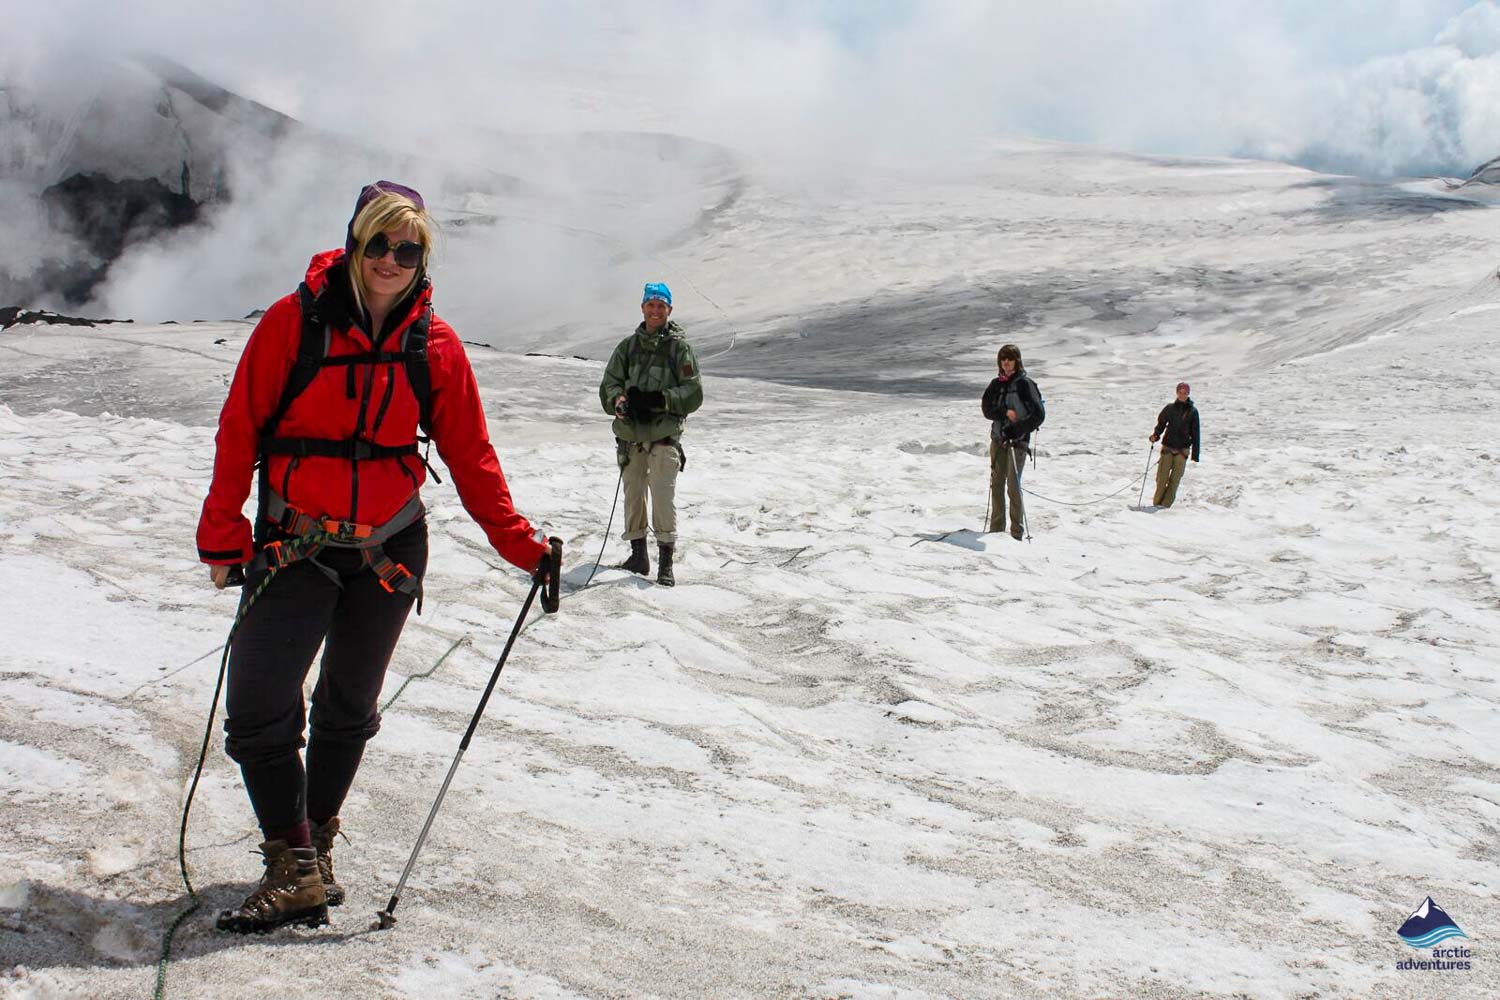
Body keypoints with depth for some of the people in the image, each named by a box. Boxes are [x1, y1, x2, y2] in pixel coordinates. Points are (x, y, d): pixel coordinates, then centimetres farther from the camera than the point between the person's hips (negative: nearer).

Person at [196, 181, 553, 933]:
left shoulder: (435, 345, -4)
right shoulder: (294, 321, -9)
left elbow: (470, 457, 2)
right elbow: (239, 430, -5)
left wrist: (523, 547, -2)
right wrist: (223, 537, -7)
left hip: (391, 548, 2)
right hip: (295, 544, -1)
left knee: (348, 711, 14)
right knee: (257, 713, -9)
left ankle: (315, 843, 32)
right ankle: (295, 866, 3)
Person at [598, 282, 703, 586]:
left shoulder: (679, 347, 2)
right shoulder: (628, 346, 12)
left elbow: (693, 392, -3)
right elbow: (609, 382, 10)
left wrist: (659, 399, -17)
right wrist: (618, 400, -13)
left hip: (664, 435, -4)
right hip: (630, 435, 4)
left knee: (663, 498, -11)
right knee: (633, 495, 9)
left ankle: (666, 564, -6)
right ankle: (638, 556, 21)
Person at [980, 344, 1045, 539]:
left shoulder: (1024, 384, -5)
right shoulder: (996, 384, 13)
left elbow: (1039, 414, -10)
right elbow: (987, 409, 4)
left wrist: (1017, 430, -15)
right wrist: (1005, 413, -14)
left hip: (1017, 441, -6)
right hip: (998, 439, 6)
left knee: (1013, 485, -9)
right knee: (997, 484, 7)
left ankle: (1017, 532, -5)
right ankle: (996, 529, 15)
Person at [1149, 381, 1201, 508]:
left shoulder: (1193, 411, 3)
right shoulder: (1170, 408, 7)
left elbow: (1195, 433, 4)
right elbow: (1161, 422, 16)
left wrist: (1195, 454, 0)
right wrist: (1156, 435, -5)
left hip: (1182, 450, -1)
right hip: (1167, 447, 1)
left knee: (1175, 478, -3)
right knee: (1162, 477, -4)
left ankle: (1165, 504, 1)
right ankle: (1156, 503, 6)